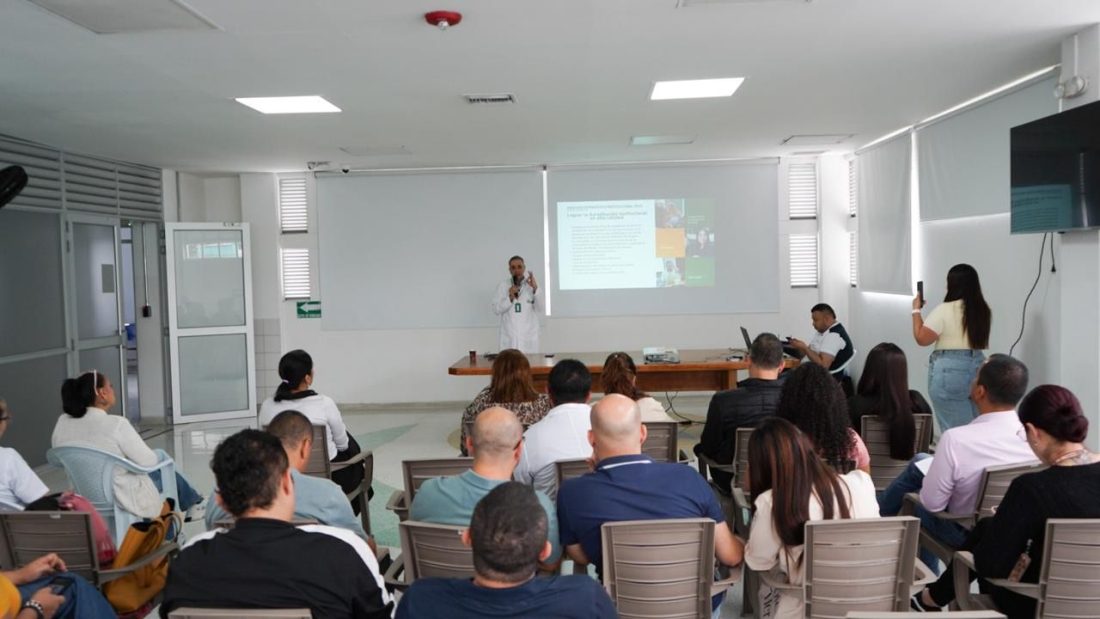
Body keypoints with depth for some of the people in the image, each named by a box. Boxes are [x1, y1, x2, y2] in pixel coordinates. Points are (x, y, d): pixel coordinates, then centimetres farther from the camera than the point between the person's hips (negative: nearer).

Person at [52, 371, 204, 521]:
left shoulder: (62, 423, -7)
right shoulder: (116, 424, -27)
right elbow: (148, 461, -20)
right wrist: (157, 456, 4)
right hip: (125, 499, -6)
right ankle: (193, 504, 51)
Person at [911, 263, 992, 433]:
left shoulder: (945, 310, -13)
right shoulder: (984, 311, 7)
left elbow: (921, 338, -11)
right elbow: (979, 341, 18)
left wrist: (916, 310, -2)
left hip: (948, 370, -6)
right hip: (978, 368, 6)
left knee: (953, 430, -1)